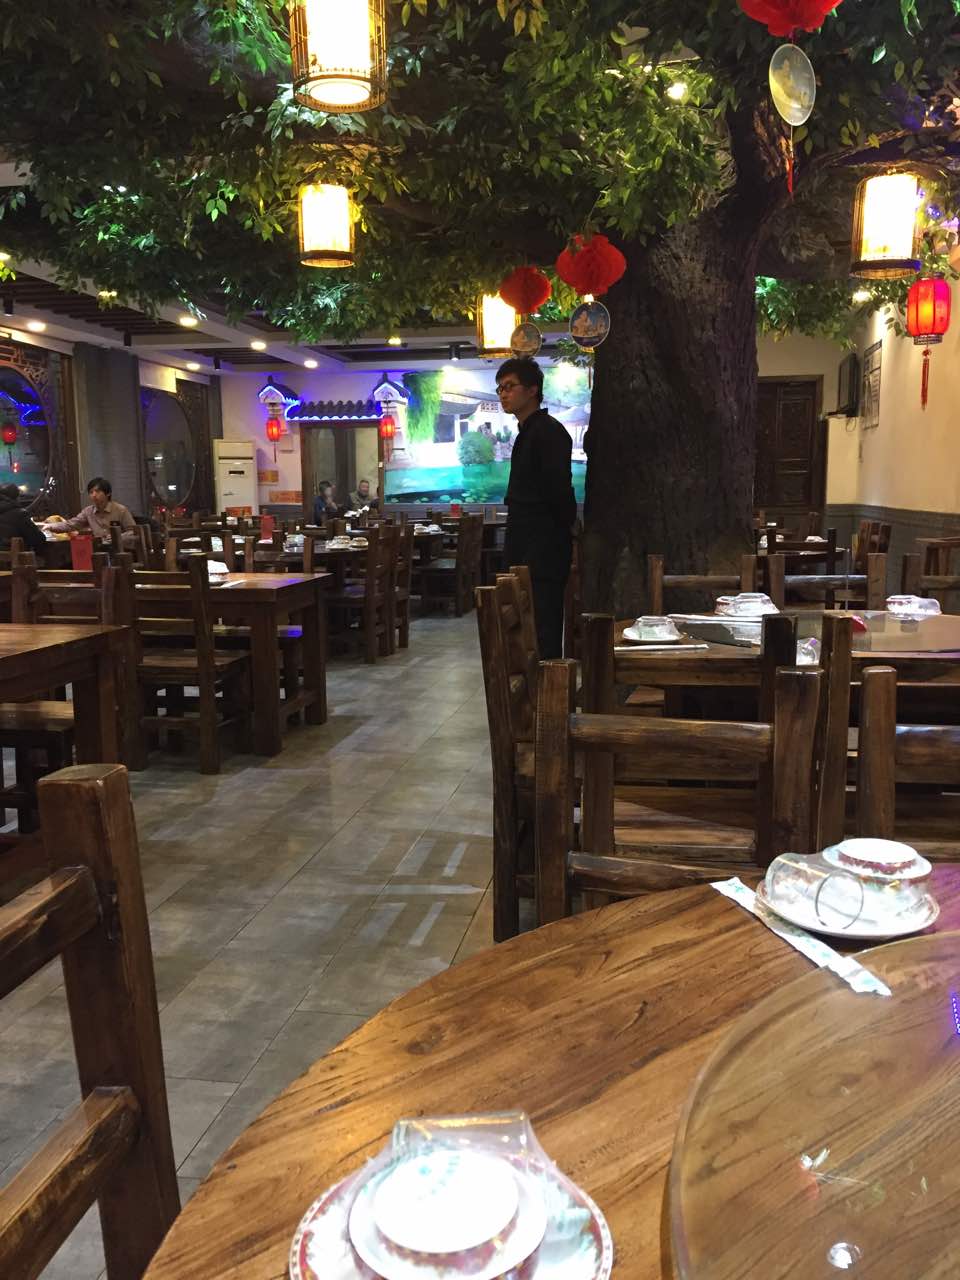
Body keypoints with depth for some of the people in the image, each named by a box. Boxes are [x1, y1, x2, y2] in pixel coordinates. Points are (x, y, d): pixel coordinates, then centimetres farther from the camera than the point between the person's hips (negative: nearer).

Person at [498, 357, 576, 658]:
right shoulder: (528, 433, 19)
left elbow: (559, 493, -19)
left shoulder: (549, 432, -13)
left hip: (544, 551, -10)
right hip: (528, 549, 10)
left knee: (543, 628, -9)